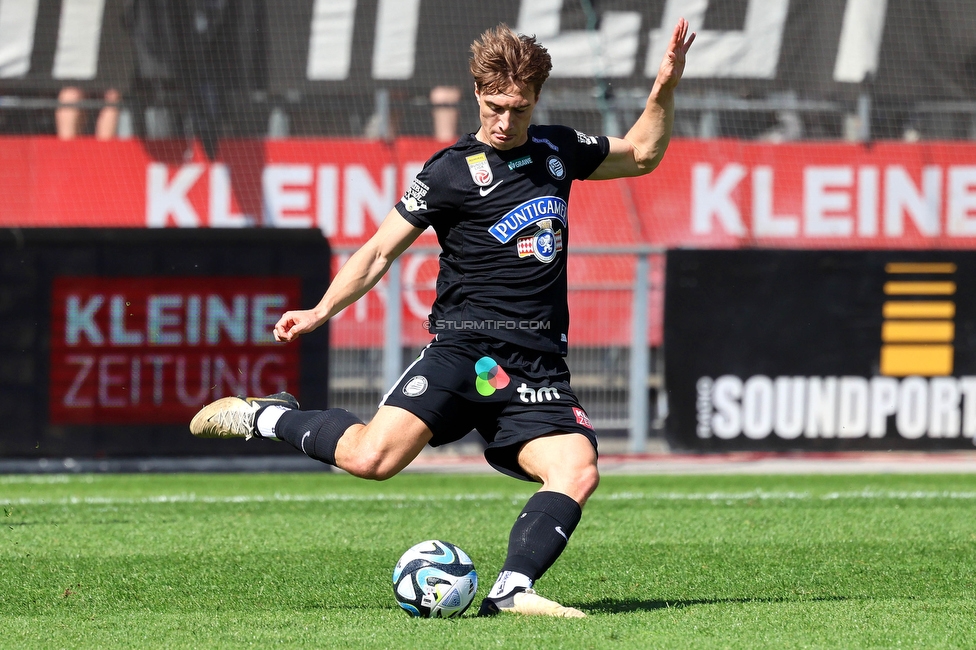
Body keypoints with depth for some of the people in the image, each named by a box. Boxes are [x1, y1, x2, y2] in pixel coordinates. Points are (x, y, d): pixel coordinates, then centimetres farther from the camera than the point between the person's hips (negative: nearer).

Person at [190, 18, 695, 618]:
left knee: (578, 472, -22)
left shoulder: (558, 151, 15)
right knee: (372, 457, -23)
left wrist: (665, 88, 16)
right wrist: (319, 313, -6)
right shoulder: (453, 172, 1)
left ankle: (512, 591, -29)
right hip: (465, 348, -4)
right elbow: (381, 251, 4)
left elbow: (642, 154, 31)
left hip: (538, 366, 4)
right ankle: (269, 417, 2)